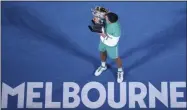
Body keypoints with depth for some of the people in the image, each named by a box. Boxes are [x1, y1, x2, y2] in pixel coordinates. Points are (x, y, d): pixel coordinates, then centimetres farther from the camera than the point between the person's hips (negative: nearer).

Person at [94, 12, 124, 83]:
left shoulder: (116, 29, -42)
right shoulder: (106, 17, -27)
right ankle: (103, 66, 60)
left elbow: (114, 42, -31)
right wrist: (96, 21, -26)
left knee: (115, 58, 18)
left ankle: (120, 71, 48)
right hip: (103, 40, 6)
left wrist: (105, 36, -34)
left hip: (111, 44, -6)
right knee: (102, 52, 29)